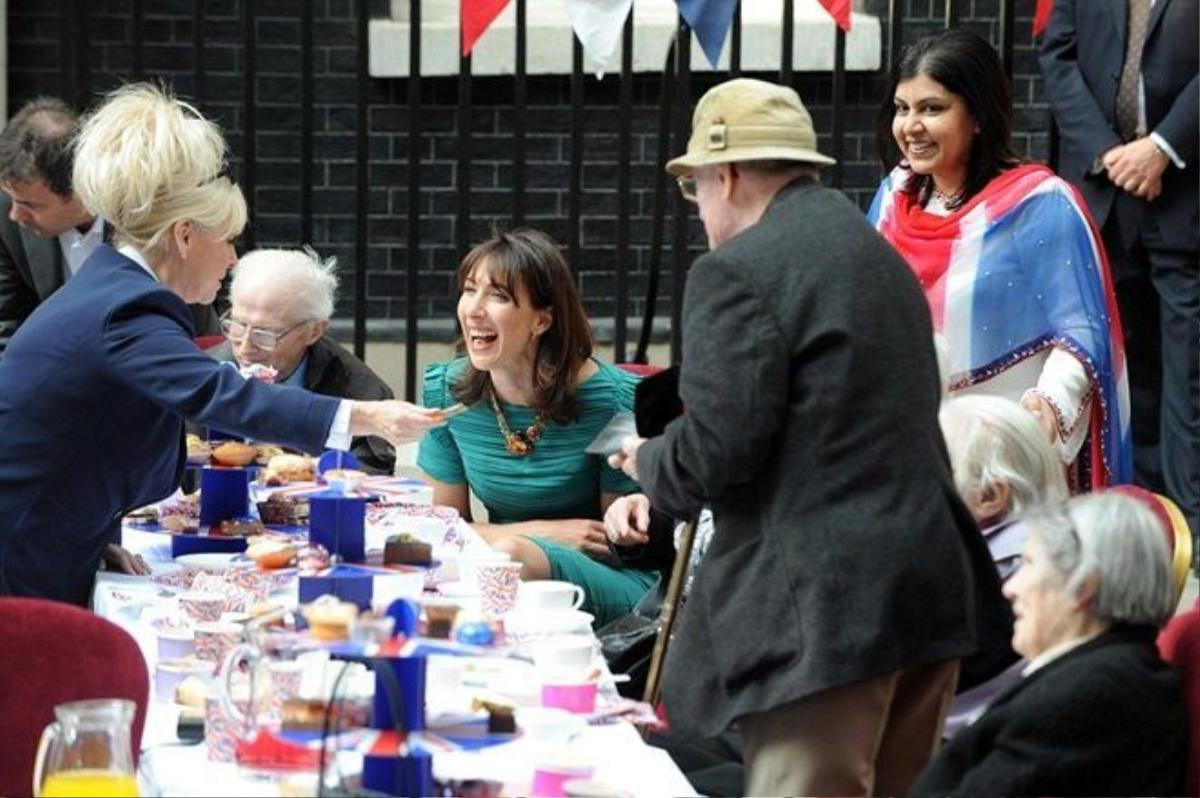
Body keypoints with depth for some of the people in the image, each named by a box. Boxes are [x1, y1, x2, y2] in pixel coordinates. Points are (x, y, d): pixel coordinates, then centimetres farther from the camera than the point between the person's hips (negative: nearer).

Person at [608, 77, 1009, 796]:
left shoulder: (738, 272, -8)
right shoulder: (880, 256, 19)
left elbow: (716, 448, -15)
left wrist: (648, 461, 7)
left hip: (826, 600, -9)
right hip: (934, 577, 9)